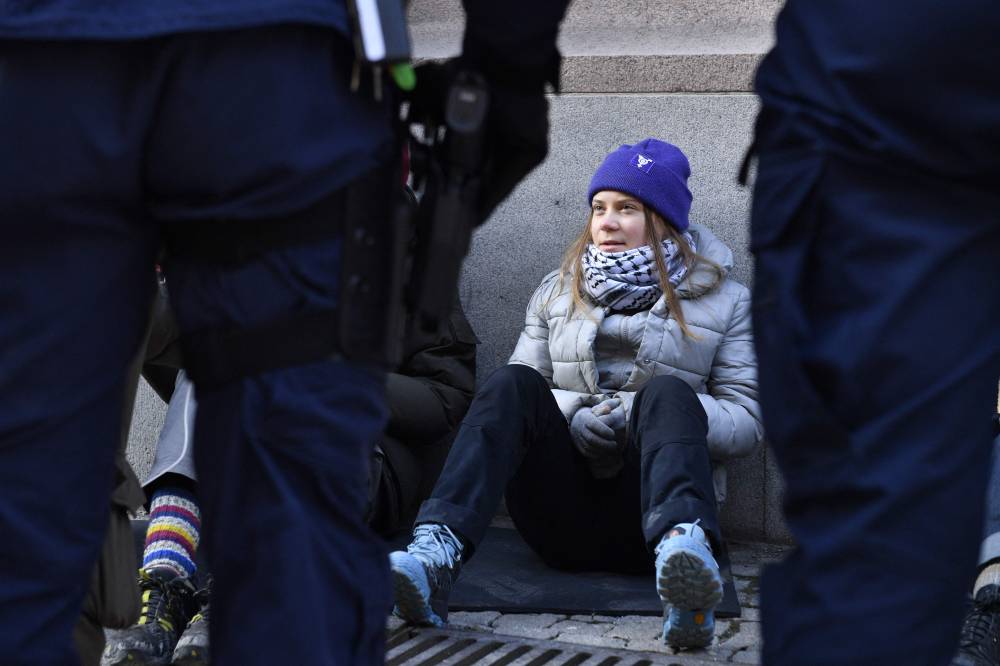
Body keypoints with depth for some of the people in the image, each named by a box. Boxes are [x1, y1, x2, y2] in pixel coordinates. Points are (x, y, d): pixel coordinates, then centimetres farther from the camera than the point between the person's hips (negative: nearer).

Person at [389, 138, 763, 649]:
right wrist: (575, 416, -9)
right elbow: (518, 394, 13)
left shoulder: (725, 301, 14)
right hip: (563, 513, 2)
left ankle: (682, 552, -63)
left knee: (667, 390, -31)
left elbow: (746, 420, 4)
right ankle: (436, 555, -49)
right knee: (513, 383, -25)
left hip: (645, 513, -2)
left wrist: (646, 416, -12)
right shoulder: (558, 291, 21)